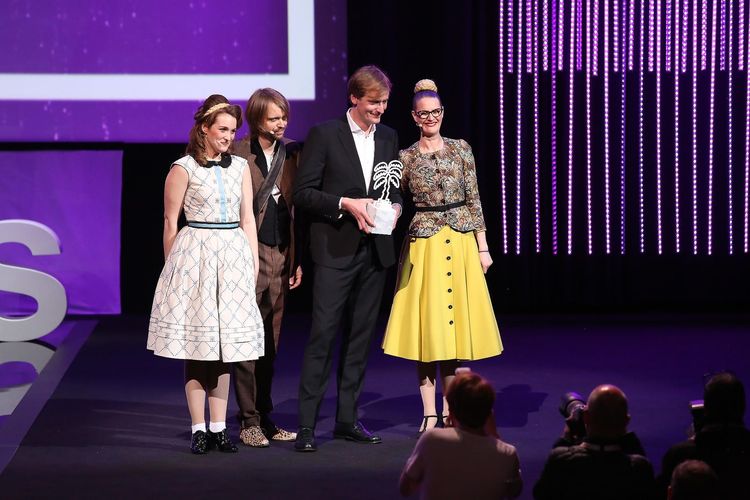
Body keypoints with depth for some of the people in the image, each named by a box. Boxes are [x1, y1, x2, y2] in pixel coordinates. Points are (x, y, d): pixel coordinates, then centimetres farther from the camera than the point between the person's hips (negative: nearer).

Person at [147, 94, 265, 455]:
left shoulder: (240, 167, 11)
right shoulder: (183, 169, -3)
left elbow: (247, 219, 11)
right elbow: (170, 223, 0)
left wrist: (254, 262, 5)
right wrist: (172, 268, 0)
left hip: (234, 256, 4)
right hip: (195, 255, -4)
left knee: (225, 345, 6)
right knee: (197, 344, -2)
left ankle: (219, 427, 10)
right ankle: (199, 429, 3)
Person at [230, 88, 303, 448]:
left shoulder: (291, 154, 9)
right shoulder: (238, 154, -7)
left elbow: (297, 207, 12)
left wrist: (298, 259, 9)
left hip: (280, 257, 5)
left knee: (270, 343, 10)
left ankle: (265, 418, 17)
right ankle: (249, 421, 5)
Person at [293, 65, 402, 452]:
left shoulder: (388, 137, 12)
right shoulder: (324, 135, -5)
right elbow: (303, 193, -7)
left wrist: (395, 206, -2)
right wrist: (345, 204, -18)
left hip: (374, 250, 6)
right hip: (335, 250, -6)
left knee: (361, 334, 9)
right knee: (323, 333, -9)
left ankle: (347, 419, 16)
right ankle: (306, 424, -8)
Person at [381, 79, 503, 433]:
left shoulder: (461, 149, 5)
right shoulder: (406, 158, 3)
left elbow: (474, 200, 5)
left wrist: (482, 246, 2)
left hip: (461, 242, 1)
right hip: (424, 244, -1)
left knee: (455, 322, 4)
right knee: (426, 326, -2)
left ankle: (450, 408, 12)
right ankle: (429, 412, 3)